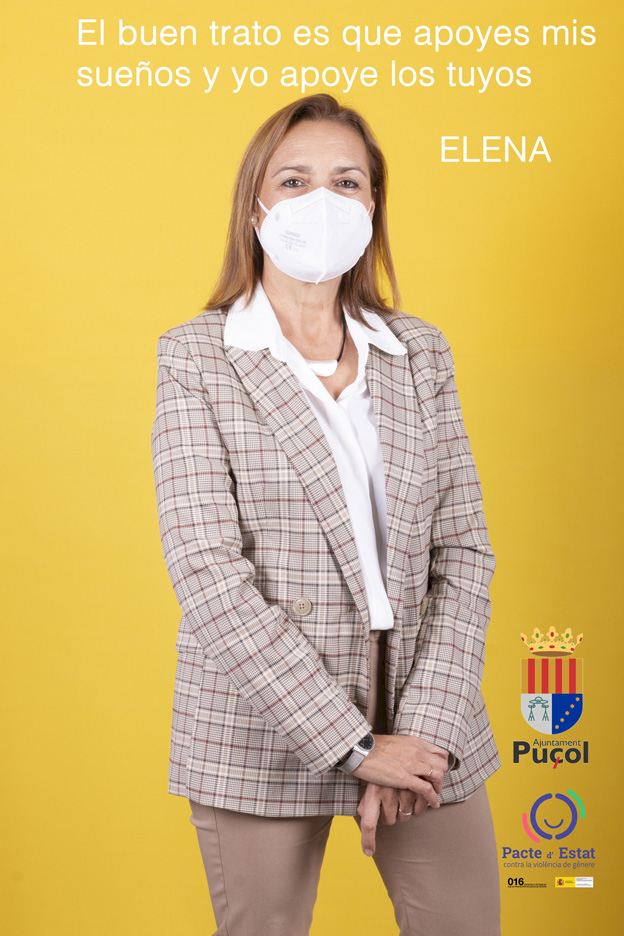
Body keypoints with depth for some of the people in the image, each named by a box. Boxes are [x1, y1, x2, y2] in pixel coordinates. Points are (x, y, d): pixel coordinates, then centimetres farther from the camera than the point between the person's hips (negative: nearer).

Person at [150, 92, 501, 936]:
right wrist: (352, 742, -16)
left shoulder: (421, 353, 6)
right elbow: (207, 568, -13)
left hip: (424, 721, 3)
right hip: (264, 727, -3)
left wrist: (425, 726, -10)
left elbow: (464, 551, 2)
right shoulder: (196, 357, -4)